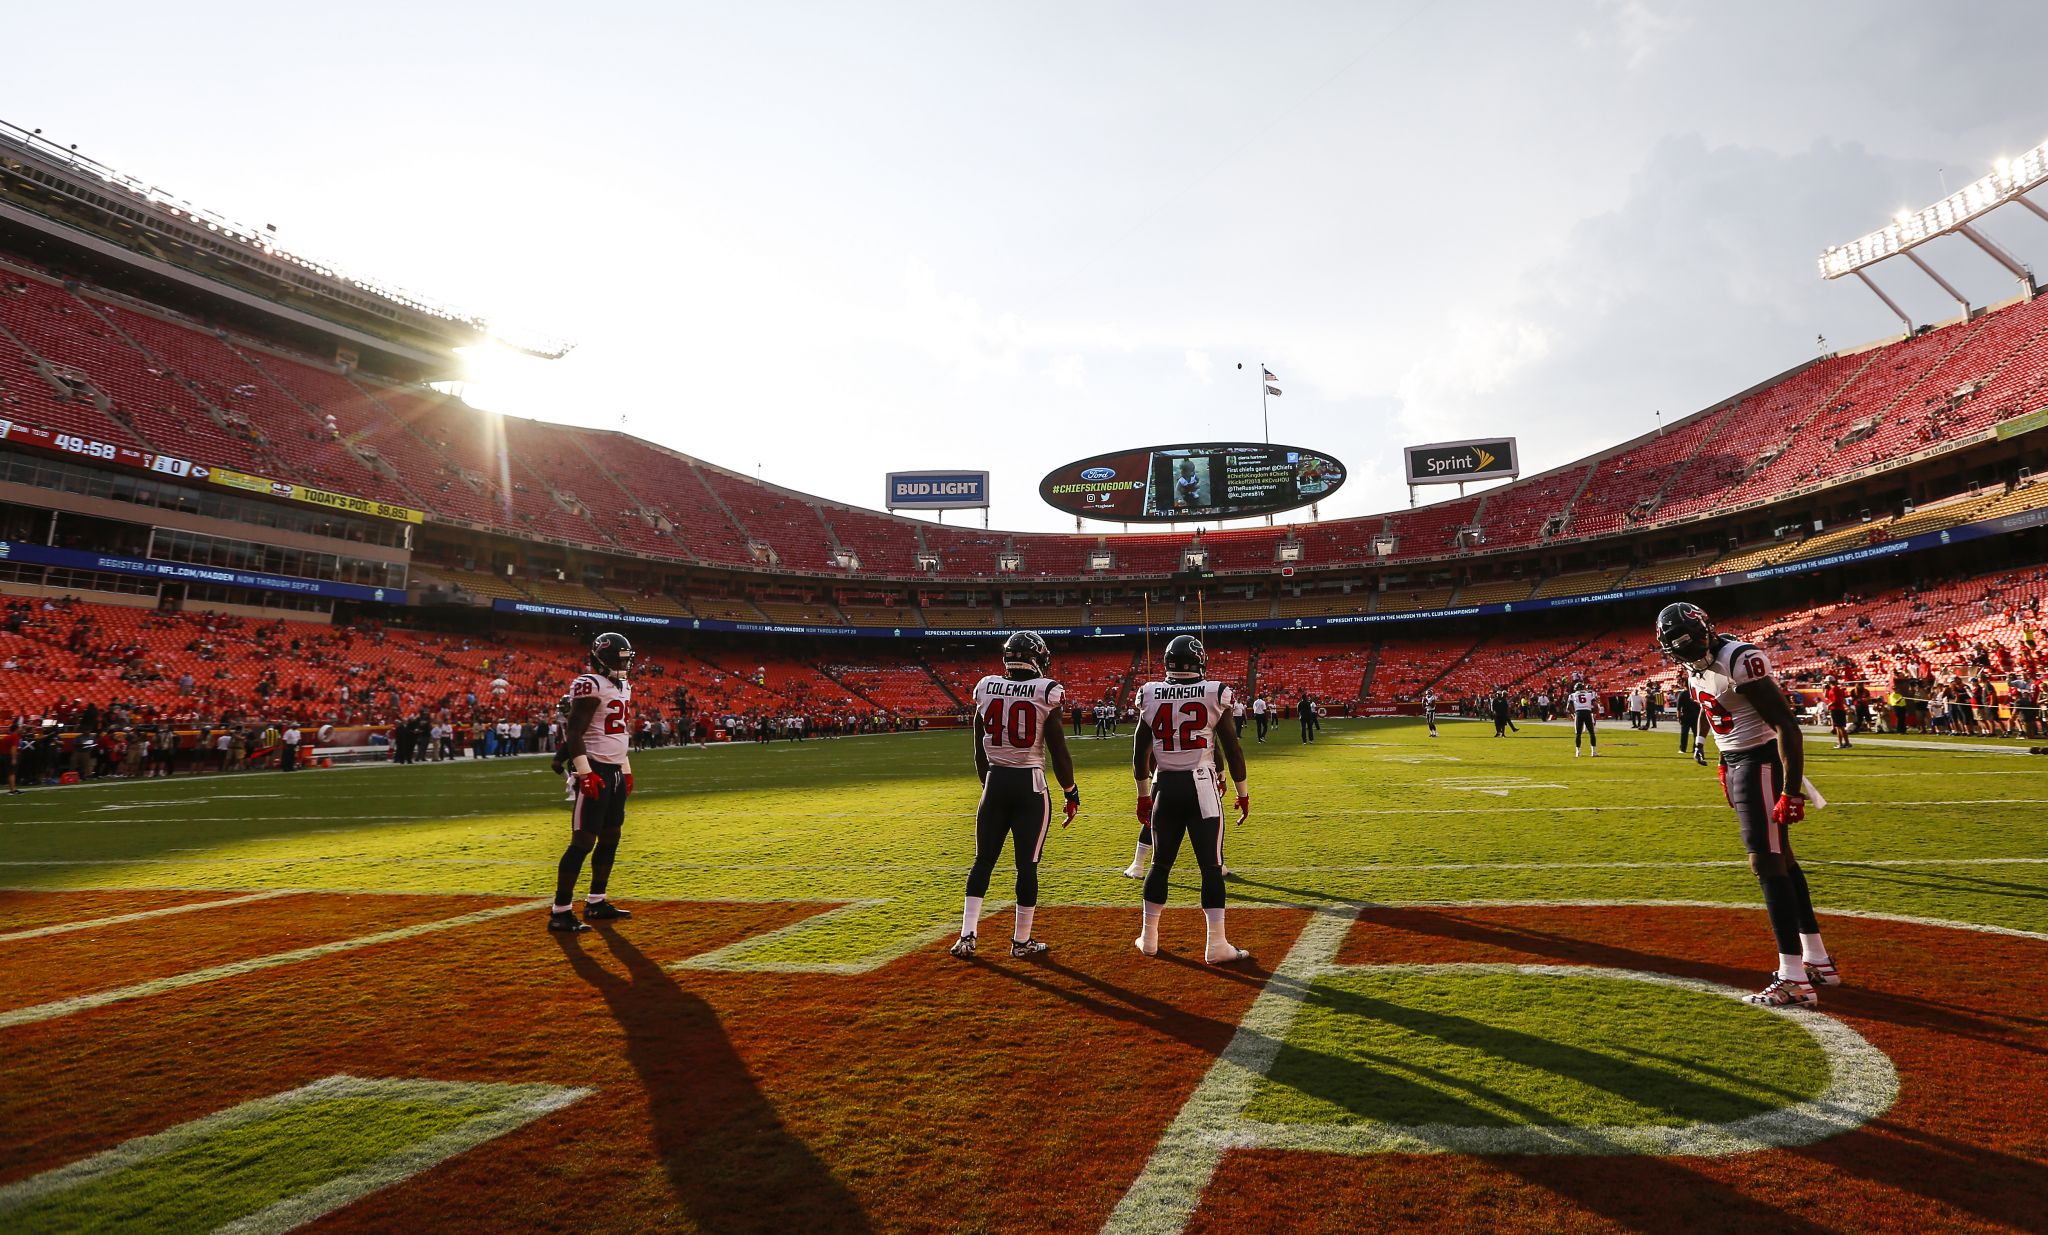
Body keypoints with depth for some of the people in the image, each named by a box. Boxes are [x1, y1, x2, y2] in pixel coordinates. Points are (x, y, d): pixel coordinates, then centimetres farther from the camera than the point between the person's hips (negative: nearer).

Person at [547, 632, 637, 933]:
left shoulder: (623, 686, 15)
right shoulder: (590, 685, -13)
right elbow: (574, 733, -18)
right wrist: (585, 774, -23)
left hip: (616, 770, 9)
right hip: (595, 770, -9)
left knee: (610, 838, 13)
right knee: (583, 841, -10)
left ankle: (596, 903, 23)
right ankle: (560, 912, -4)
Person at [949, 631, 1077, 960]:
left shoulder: (986, 688, 2)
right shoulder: (1046, 692, -9)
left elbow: (980, 751, 8)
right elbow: (1059, 751, -7)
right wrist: (1071, 794, 5)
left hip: (995, 783, 3)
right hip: (1030, 785, -3)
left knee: (983, 860, 12)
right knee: (1027, 864, 6)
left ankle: (967, 935, 8)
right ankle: (1022, 941, 14)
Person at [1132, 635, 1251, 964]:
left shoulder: (1151, 696, 0)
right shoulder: (1214, 694, -7)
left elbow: (1140, 752, 6)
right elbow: (1232, 749, -2)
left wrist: (1143, 794, 17)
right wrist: (1243, 792, 9)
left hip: (1165, 787, 3)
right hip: (1202, 786, -3)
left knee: (1161, 863, 15)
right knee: (1211, 866, 2)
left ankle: (1148, 937, 24)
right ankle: (1217, 944, 2)